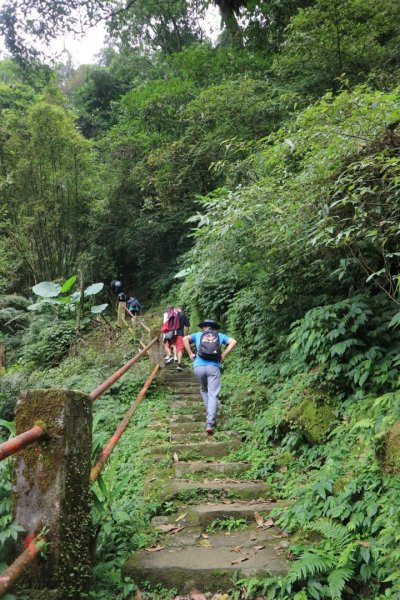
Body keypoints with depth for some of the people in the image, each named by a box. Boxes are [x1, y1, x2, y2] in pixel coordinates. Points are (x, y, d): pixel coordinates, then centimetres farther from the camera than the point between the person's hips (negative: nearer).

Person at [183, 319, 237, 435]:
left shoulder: (198, 334, 21)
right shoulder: (219, 336, 22)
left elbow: (185, 339, 4)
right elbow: (233, 342, 8)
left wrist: (190, 354, 8)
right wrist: (223, 355, 8)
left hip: (199, 366, 1)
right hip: (214, 367, -1)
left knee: (204, 390, 25)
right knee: (213, 395, -3)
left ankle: (211, 413, 17)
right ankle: (210, 423, -15)